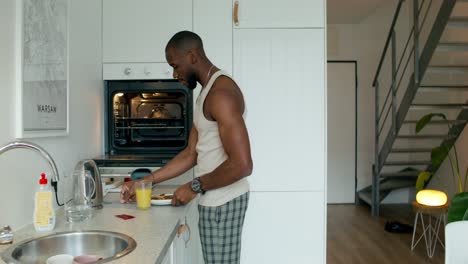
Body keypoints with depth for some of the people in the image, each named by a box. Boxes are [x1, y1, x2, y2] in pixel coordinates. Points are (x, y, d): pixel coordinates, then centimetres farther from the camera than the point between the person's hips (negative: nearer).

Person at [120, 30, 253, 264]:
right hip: (215, 200, 9)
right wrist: (146, 181, 8)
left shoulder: (221, 93, -19)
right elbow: (191, 153, 12)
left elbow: (242, 165, -26)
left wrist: (195, 187, -15)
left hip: (223, 202, -9)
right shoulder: (207, 93, 13)